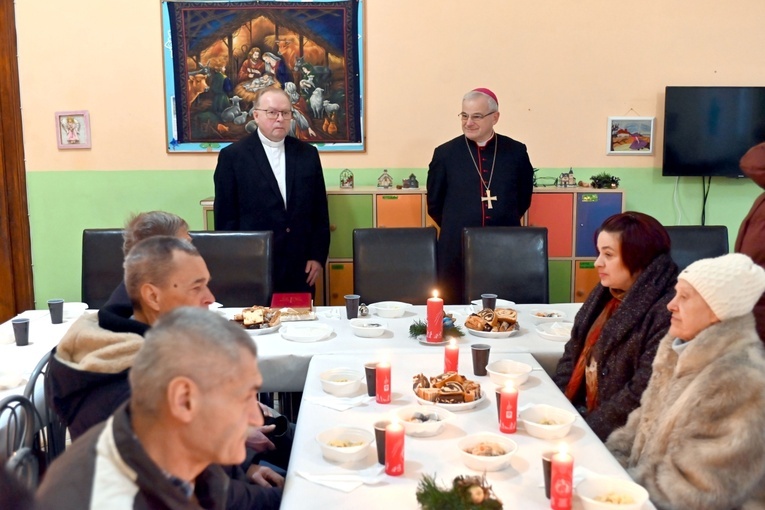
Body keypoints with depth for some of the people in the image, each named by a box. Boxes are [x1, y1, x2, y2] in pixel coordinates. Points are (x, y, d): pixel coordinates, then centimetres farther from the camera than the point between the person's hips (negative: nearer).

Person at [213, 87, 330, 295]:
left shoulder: (308, 154, 8)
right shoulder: (232, 156, -1)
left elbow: (320, 211, 9)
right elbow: (225, 216, -2)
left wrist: (318, 256, 3)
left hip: (301, 269, 3)